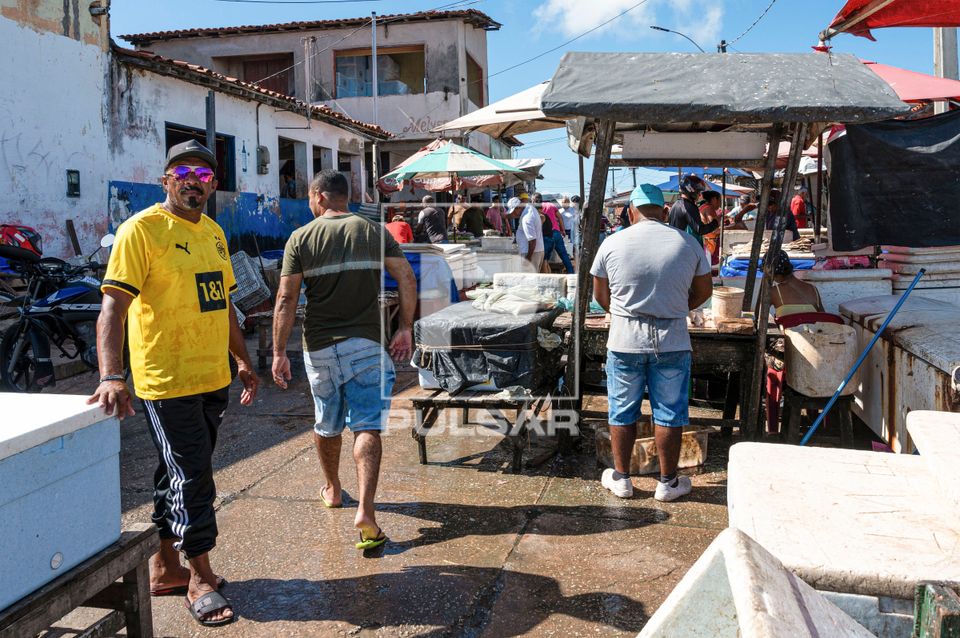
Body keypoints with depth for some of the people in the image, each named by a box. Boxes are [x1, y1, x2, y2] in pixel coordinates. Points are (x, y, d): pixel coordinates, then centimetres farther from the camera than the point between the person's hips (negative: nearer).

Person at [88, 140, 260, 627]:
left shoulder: (214, 233, 13)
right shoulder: (142, 229, -10)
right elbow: (113, 306, -19)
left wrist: (243, 362, 20)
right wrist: (111, 376, -30)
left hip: (213, 379, 7)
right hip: (167, 382, -7)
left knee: (179, 474, 17)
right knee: (193, 476, -2)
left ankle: (164, 567, 31)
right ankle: (200, 579, 14)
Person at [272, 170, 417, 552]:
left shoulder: (301, 238, 0)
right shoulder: (374, 232, 3)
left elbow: (286, 300, -5)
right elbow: (407, 279, -4)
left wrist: (279, 353, -3)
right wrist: (405, 328, 2)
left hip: (319, 348, 1)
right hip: (365, 344, -1)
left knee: (327, 424, 19)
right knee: (367, 426, -3)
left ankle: (332, 490, 39)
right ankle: (365, 512, -15)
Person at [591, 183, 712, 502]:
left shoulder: (612, 243, -4)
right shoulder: (688, 243, -1)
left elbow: (600, 295, 5)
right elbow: (704, 291, 9)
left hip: (624, 341, 0)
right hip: (672, 342, 1)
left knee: (622, 411, 12)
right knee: (669, 413, 10)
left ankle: (621, 478, 24)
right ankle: (668, 482, 21)